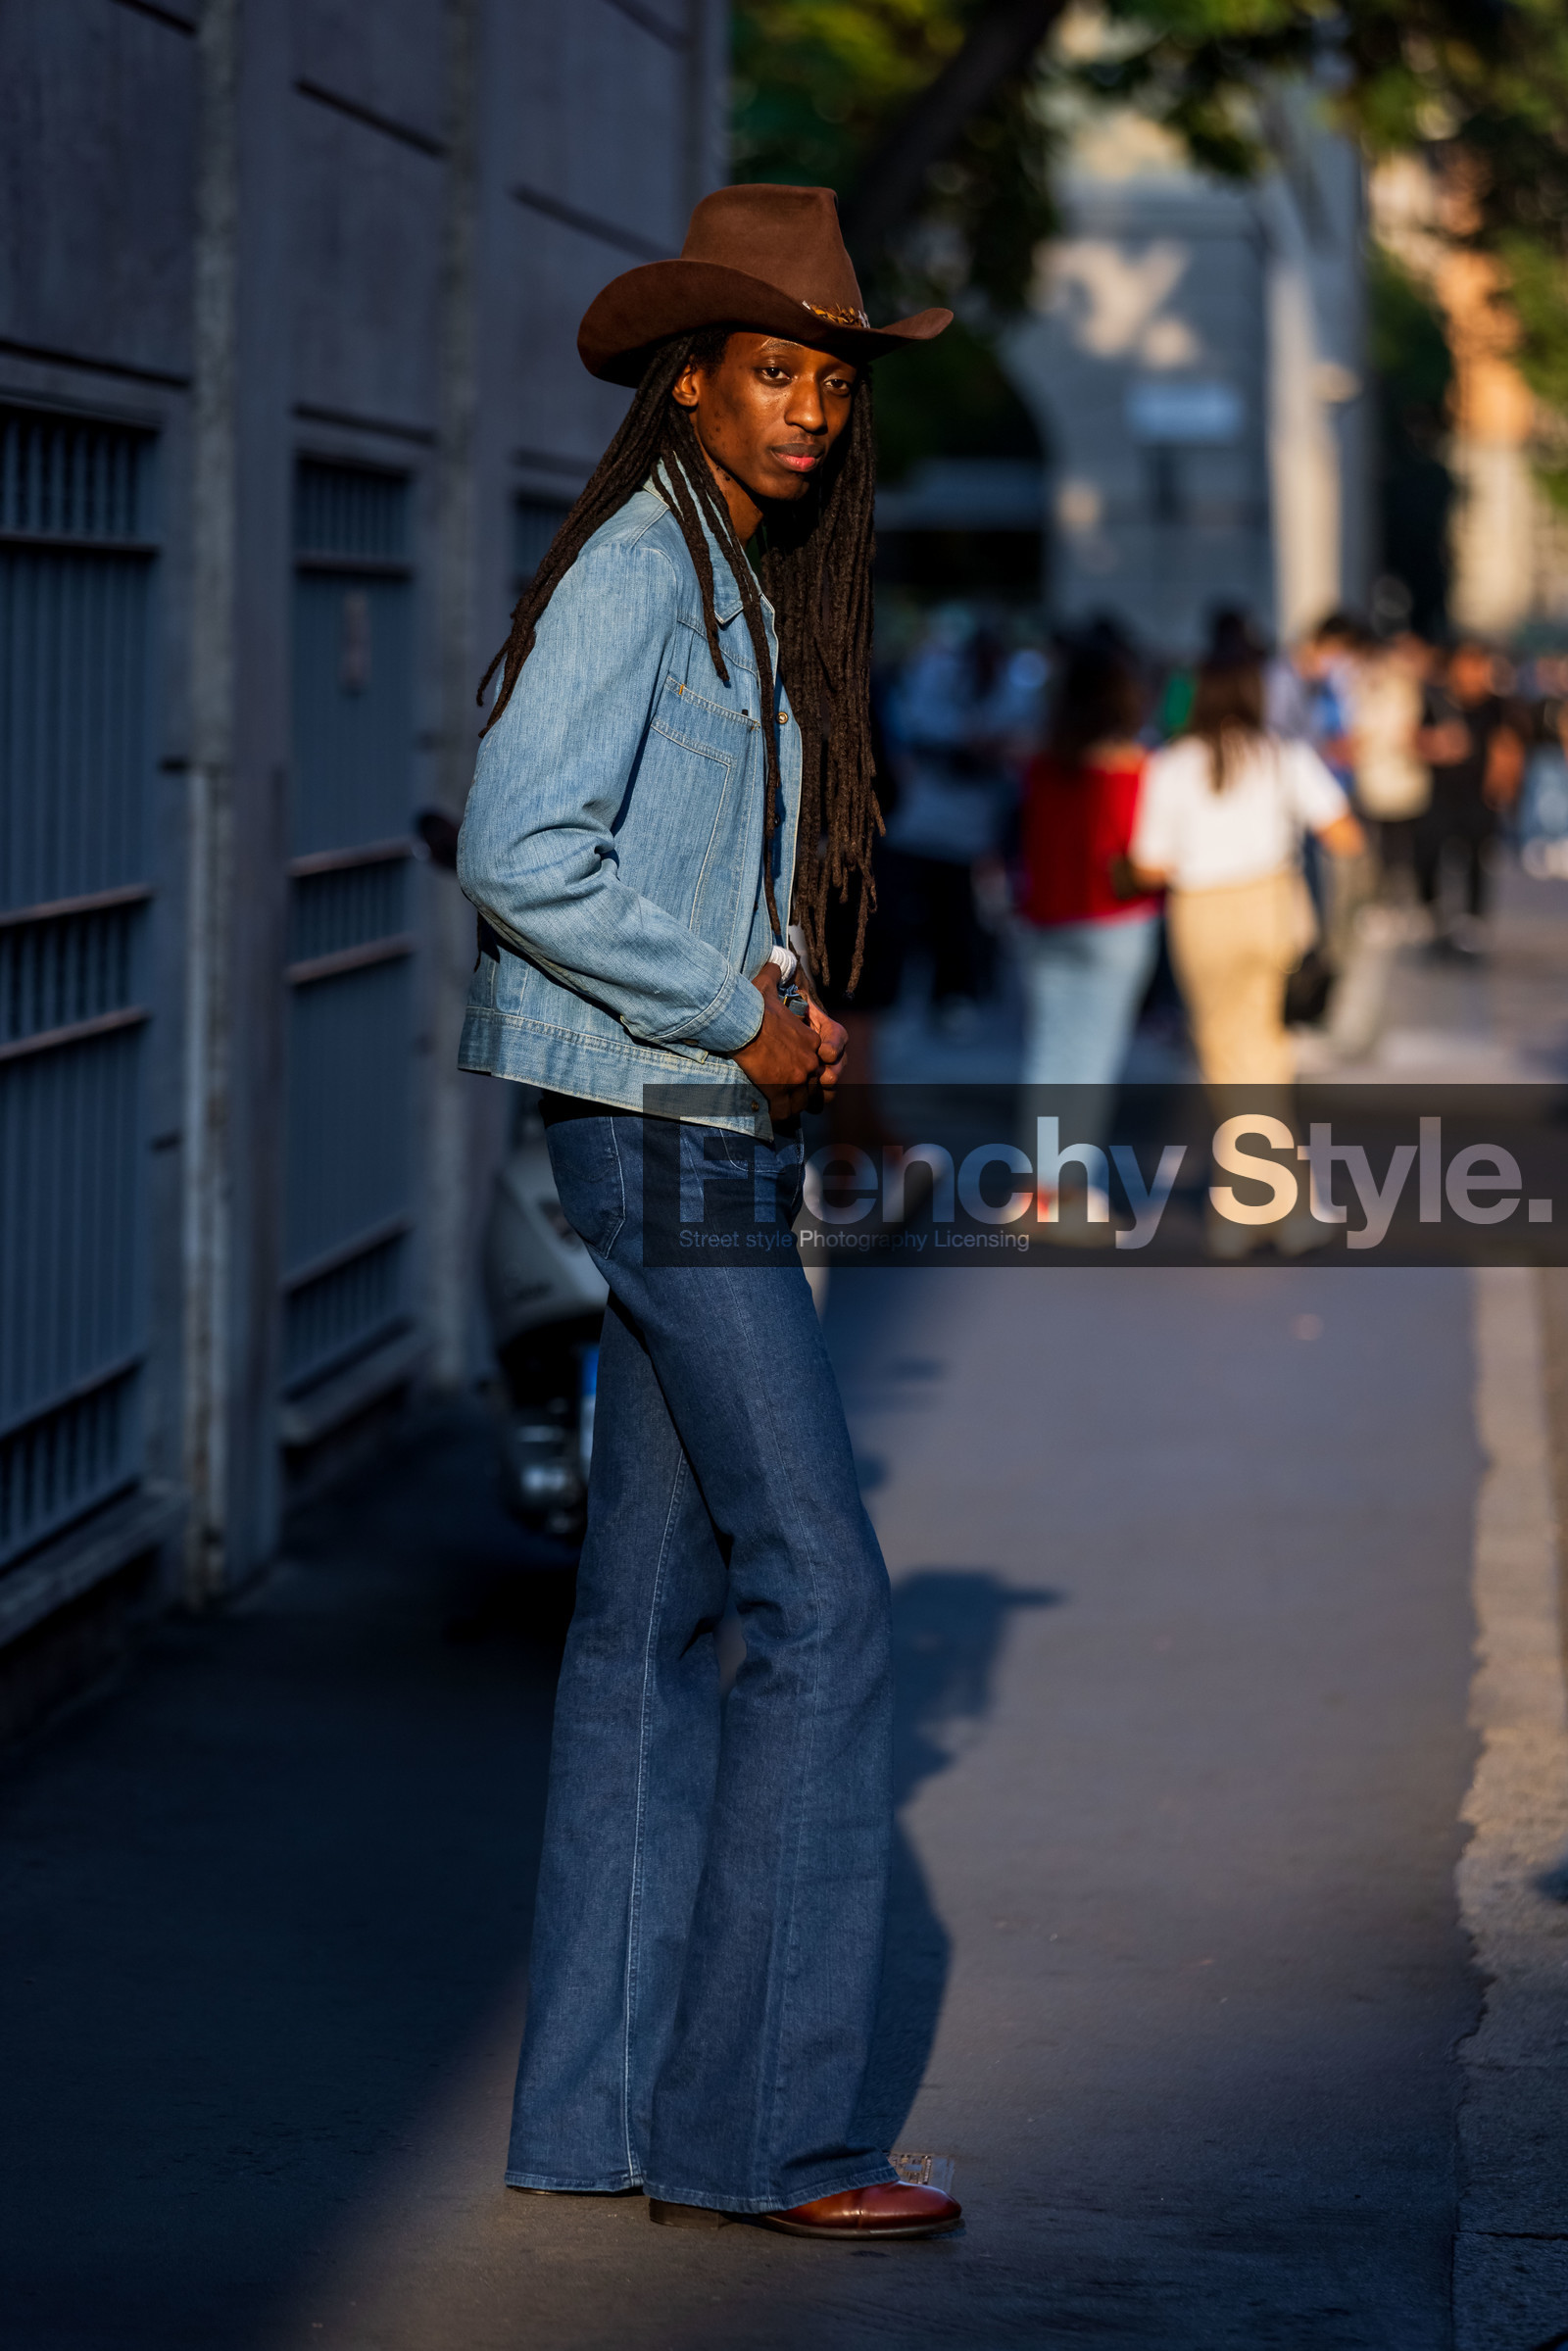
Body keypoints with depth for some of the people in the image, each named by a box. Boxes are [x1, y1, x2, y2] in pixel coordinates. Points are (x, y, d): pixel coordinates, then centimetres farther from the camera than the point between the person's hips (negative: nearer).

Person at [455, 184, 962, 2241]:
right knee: (817, 1596, -9)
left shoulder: (753, 591, 16)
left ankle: (604, 2106, 14)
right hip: (644, 1120, -10)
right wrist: (738, 1015, -16)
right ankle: (757, 2126, -5)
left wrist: (791, 1028, 9)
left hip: (703, 1113, 10)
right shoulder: (633, 569, -12)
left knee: (656, 1602, 9)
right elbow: (520, 854, -21)